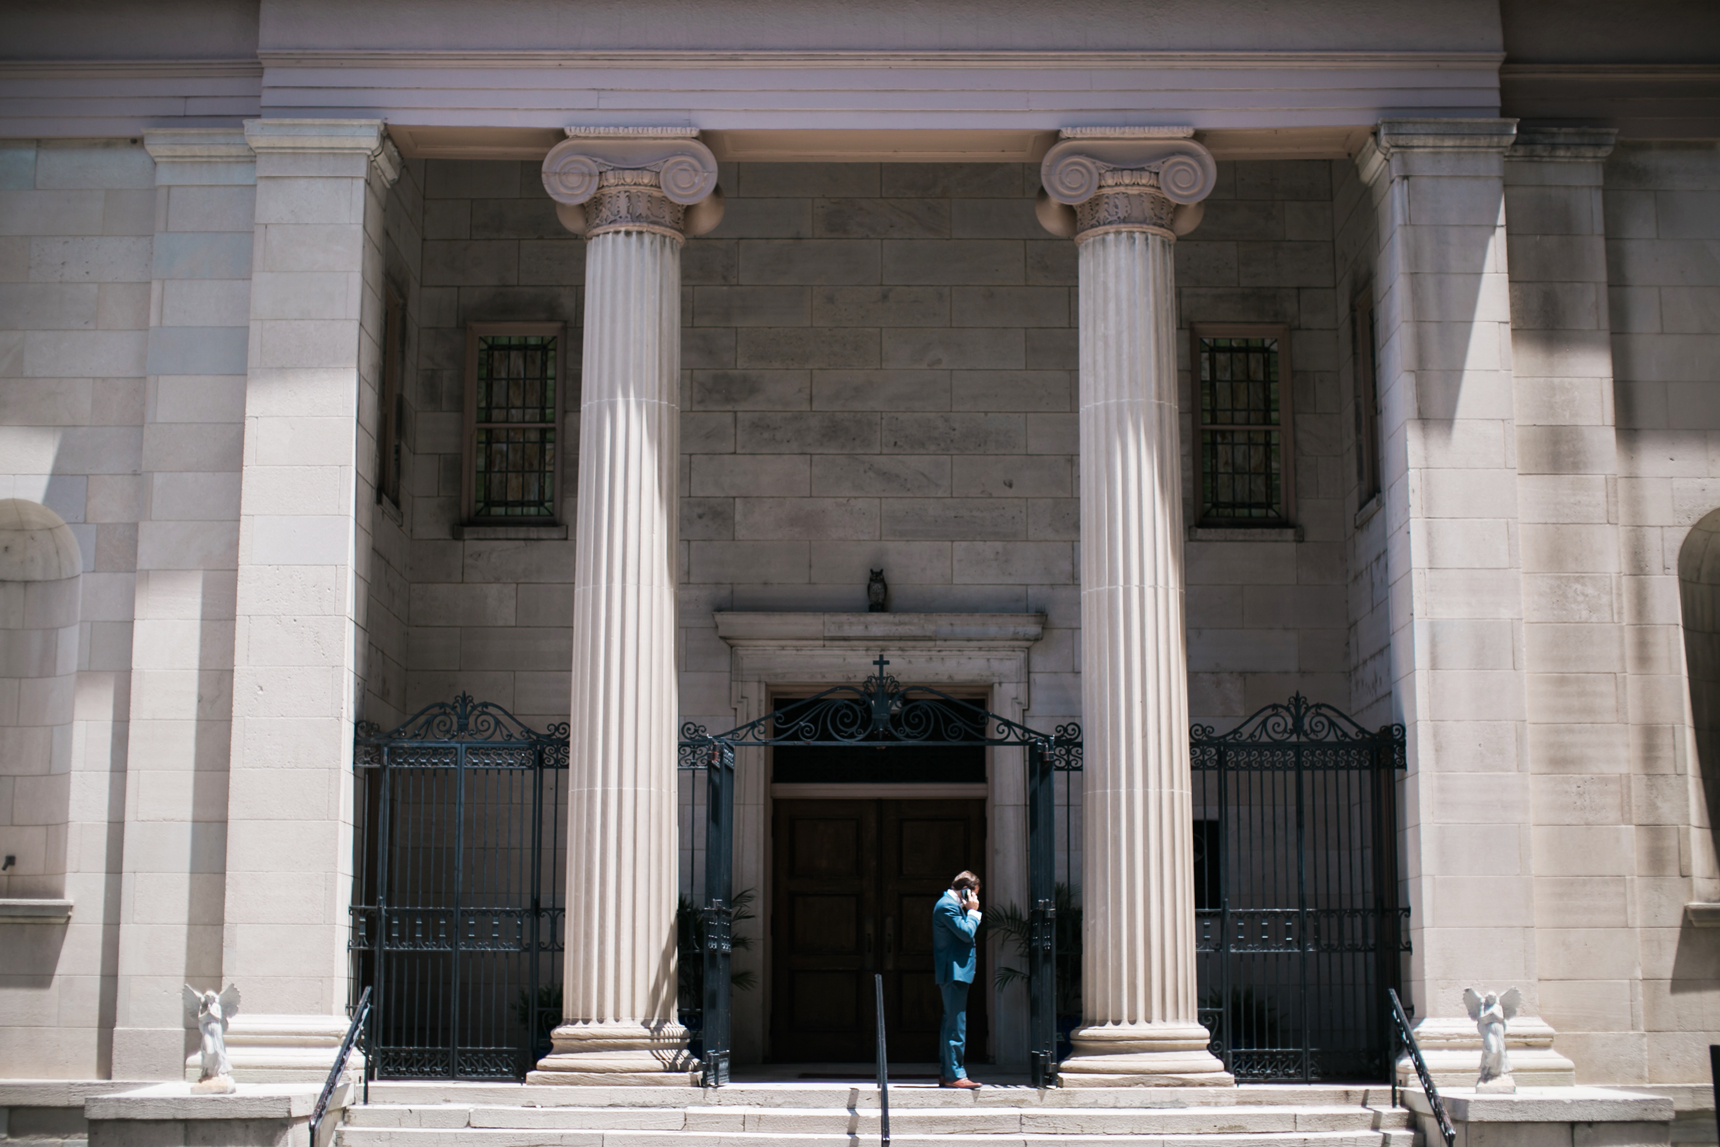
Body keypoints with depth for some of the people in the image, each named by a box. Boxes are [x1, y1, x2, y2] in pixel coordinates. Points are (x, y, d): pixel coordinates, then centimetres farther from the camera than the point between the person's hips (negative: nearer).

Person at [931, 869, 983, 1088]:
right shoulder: (948, 905, -13)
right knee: (956, 1024, -11)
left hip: (954, 973, 11)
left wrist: (970, 911, 12)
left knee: (951, 1024, 12)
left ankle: (945, 1074, 16)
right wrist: (972, 911, -8)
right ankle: (955, 1074, -10)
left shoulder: (951, 903, 19)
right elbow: (966, 933, -18)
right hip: (954, 972, -11)